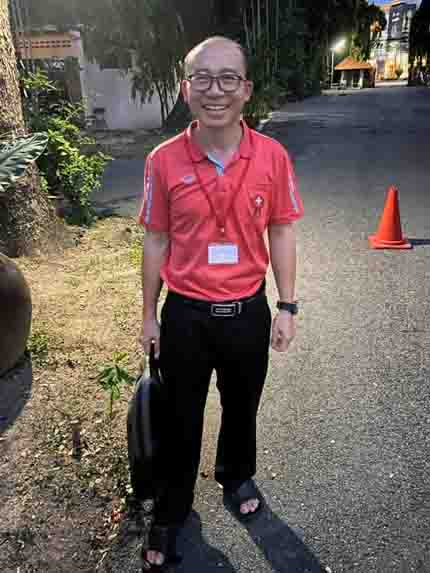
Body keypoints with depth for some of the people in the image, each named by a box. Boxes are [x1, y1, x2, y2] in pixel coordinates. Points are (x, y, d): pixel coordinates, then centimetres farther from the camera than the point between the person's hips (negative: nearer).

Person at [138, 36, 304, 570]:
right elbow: (155, 242, -2)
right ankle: (171, 513, 40)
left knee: (242, 409, 23)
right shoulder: (163, 161, -11)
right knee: (181, 420, 16)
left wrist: (286, 307, -2)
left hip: (248, 312, 1)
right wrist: (149, 316, 3)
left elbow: (281, 233, -1)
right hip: (184, 315, 0)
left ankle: (237, 477, 54)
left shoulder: (272, 156, -10)